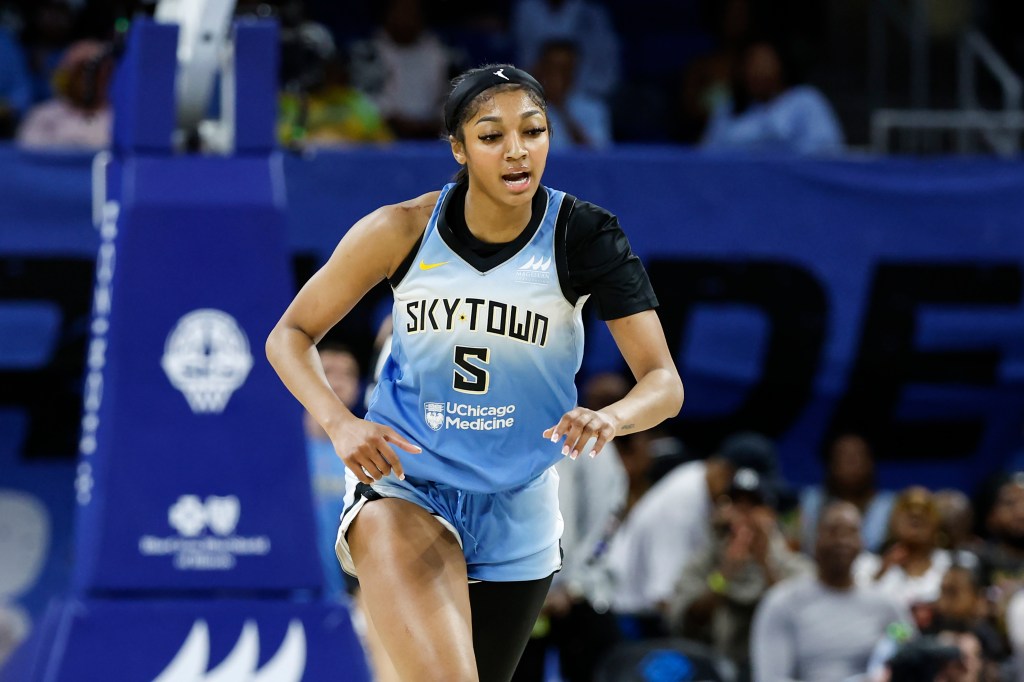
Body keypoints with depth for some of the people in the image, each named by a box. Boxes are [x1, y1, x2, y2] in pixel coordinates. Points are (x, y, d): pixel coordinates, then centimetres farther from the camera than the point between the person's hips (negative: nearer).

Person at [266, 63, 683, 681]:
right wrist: (340, 423, -20)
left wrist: (611, 418, -40)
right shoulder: (403, 231, -11)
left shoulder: (583, 236, -11)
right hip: (402, 485, -3)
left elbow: (664, 383, -16)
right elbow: (290, 336, 0)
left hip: (517, 515, 3)